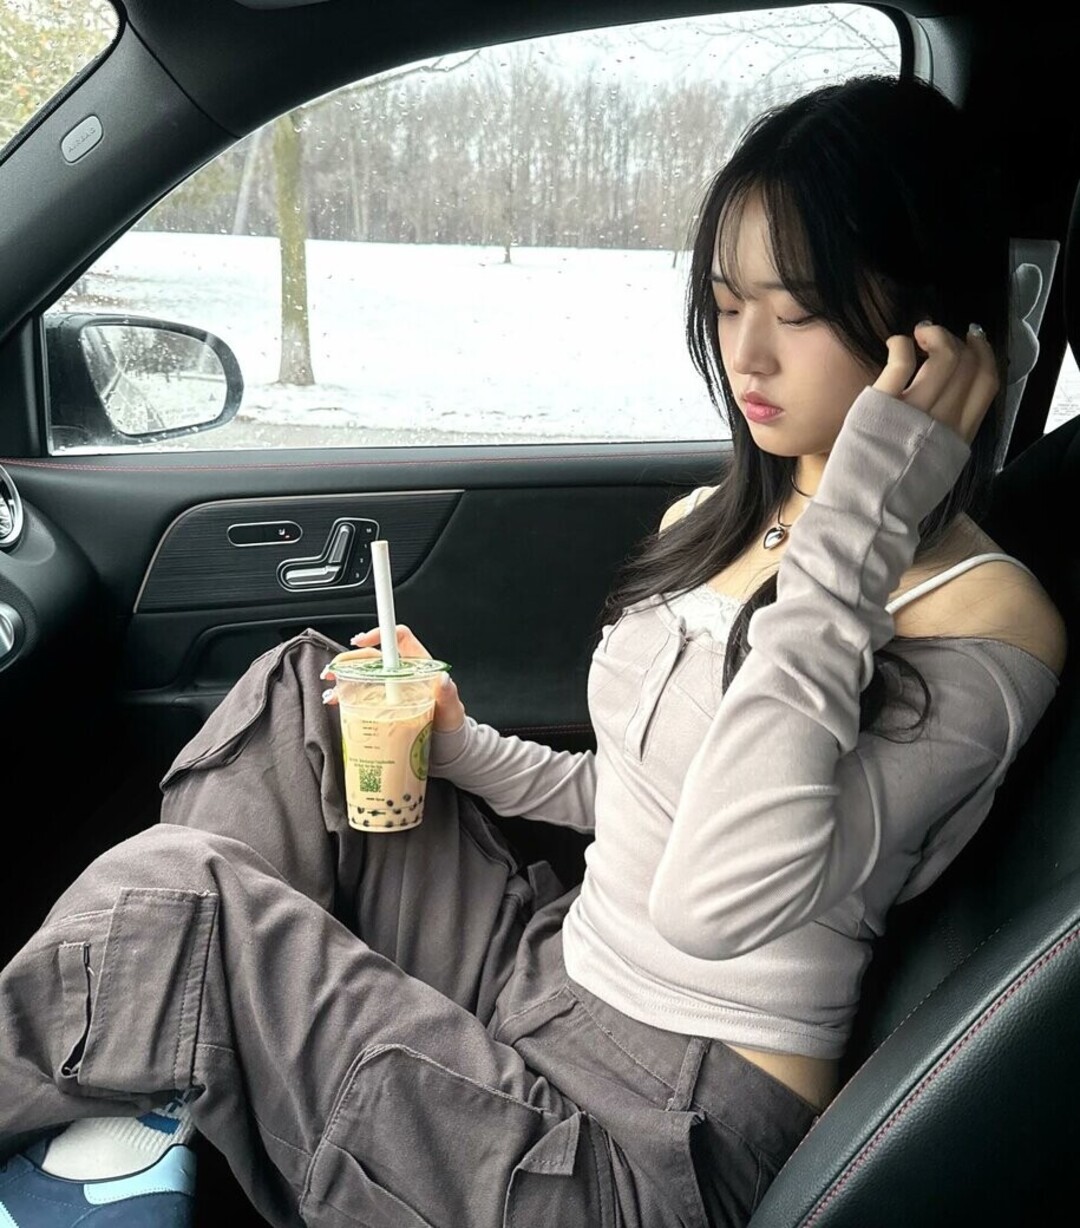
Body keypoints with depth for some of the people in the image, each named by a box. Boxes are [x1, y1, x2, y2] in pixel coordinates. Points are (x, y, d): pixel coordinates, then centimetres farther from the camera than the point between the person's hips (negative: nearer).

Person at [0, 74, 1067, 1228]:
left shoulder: (987, 619, -18)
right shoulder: (703, 524, 6)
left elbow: (717, 901, -32)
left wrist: (856, 521, -30)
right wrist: (466, 751, 0)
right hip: (545, 972, 8)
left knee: (172, 892, -17)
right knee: (302, 685, 2)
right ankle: (126, 1130, -1)